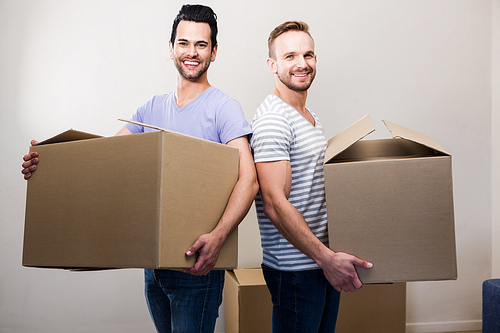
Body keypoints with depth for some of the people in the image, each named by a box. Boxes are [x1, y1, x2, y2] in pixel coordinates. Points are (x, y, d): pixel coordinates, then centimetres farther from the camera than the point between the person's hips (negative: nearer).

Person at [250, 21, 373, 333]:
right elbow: (275, 204, -23)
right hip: (295, 268, -9)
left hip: (326, 262, 9)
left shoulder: (312, 118, 14)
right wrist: (327, 258, -24)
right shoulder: (272, 120, -16)